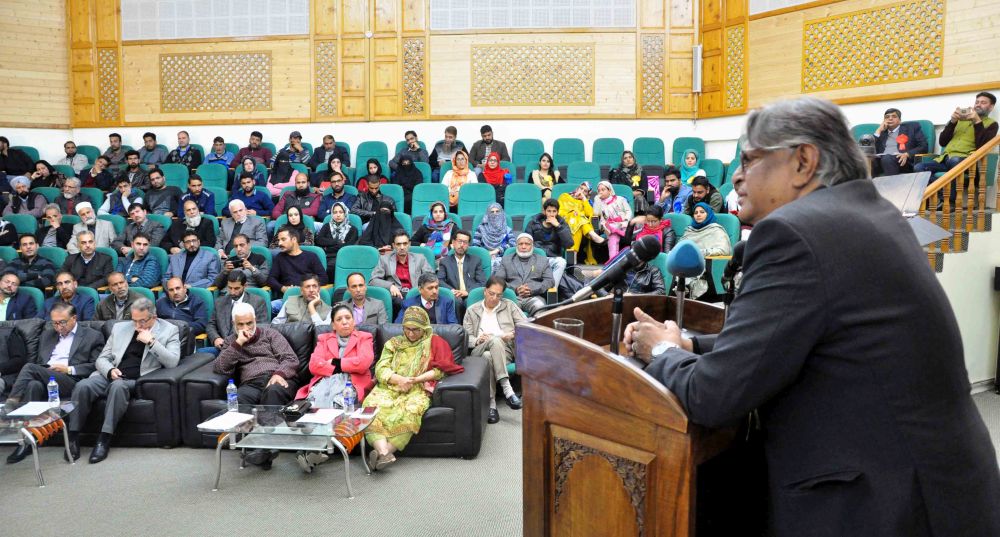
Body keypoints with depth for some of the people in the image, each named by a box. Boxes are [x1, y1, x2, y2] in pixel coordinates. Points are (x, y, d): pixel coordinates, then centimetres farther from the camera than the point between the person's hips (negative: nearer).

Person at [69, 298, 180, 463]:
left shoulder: (169, 331, 5)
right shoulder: (119, 328, 17)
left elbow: (172, 362, -7)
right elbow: (102, 358, 16)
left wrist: (151, 341, -14)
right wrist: (110, 370, -6)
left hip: (137, 381, -4)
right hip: (111, 376, 4)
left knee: (118, 386, -36)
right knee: (83, 386, -26)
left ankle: (104, 439, -30)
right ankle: (73, 438, -17)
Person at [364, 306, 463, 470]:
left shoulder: (435, 343, 15)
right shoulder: (393, 343, 23)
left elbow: (440, 371, 3)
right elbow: (380, 369, 10)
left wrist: (415, 379, -10)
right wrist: (399, 379, -10)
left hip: (417, 389, -2)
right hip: (389, 388, 3)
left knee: (409, 411, -38)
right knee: (371, 407, -31)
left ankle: (384, 451, -39)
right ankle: (384, 452, -45)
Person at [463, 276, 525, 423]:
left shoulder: (509, 306, 17)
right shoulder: (472, 310, 19)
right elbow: (465, 337, 10)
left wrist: (513, 334, -9)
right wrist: (477, 340, -11)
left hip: (504, 351, 0)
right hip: (479, 352, 0)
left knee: (489, 356, -38)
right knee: (494, 340, -37)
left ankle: (492, 404, -42)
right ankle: (507, 389, -44)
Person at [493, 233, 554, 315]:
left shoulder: (542, 260, 20)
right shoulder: (506, 259, 21)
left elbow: (550, 281, 8)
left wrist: (532, 290, -8)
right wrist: (515, 289, -8)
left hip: (534, 297, 0)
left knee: (540, 308, -35)